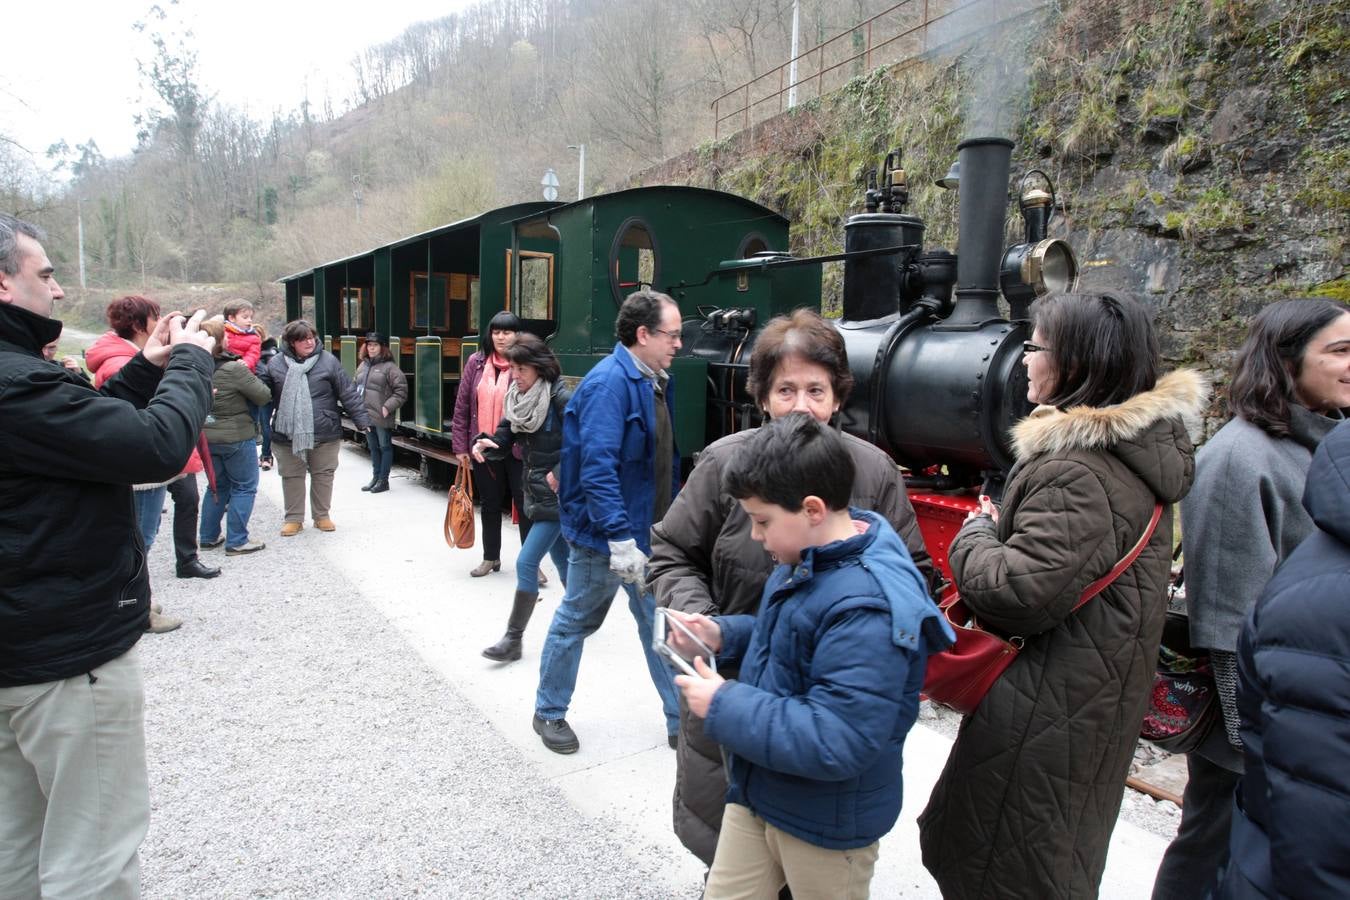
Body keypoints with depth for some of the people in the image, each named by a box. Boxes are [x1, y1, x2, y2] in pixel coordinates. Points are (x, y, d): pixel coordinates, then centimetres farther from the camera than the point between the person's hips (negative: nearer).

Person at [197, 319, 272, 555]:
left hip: (207, 436, 7)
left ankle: (209, 537, 25)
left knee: (218, 486, 21)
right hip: (235, 436, -7)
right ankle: (236, 542, 5)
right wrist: (248, 374, 1)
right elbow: (264, 396, -13)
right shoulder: (234, 369, -20)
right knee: (244, 487, 5)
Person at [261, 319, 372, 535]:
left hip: (325, 434, -1)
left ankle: (321, 516, 24)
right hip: (287, 435, 1)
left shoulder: (328, 361, -2)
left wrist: (362, 419, -4)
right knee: (291, 476, 9)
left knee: (323, 475, 9)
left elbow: (348, 393, -2)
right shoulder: (276, 363, 1)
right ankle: (293, 519, 22)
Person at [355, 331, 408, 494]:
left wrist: (388, 407, -16)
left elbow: (401, 390, -11)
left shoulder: (390, 367, -7)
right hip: (366, 415, 7)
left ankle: (383, 480, 10)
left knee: (385, 447, 3)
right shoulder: (362, 366, 14)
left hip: (382, 417, -7)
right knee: (373, 448, 16)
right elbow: (357, 387, 21)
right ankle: (375, 477, 26)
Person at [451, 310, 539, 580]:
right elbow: (462, 406, 6)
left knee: (525, 506, 2)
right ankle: (491, 558, 33)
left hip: (518, 449, -4)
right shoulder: (476, 363, 3)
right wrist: (460, 446, 3)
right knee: (489, 504, 17)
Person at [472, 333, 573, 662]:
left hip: (558, 495, -8)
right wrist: (489, 444, -14)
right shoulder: (517, 397, 4)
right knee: (562, 559, 20)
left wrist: (561, 472, -26)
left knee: (526, 563, -7)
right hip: (536, 492, 8)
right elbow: (507, 437, 7)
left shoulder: (560, 397, -19)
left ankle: (513, 639, 3)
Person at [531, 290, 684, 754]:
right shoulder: (609, 383, -21)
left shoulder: (655, 382, 8)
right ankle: (549, 713, 31)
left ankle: (681, 719, 27)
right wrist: (620, 538, -31)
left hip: (648, 533, 8)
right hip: (603, 535, -8)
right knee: (575, 623, 11)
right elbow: (598, 467, -28)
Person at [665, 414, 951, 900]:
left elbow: (835, 742, -34)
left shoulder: (867, 607, -32)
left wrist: (724, 707, -26)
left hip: (826, 823, -8)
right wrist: (721, 634, -2)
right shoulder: (808, 559, -2)